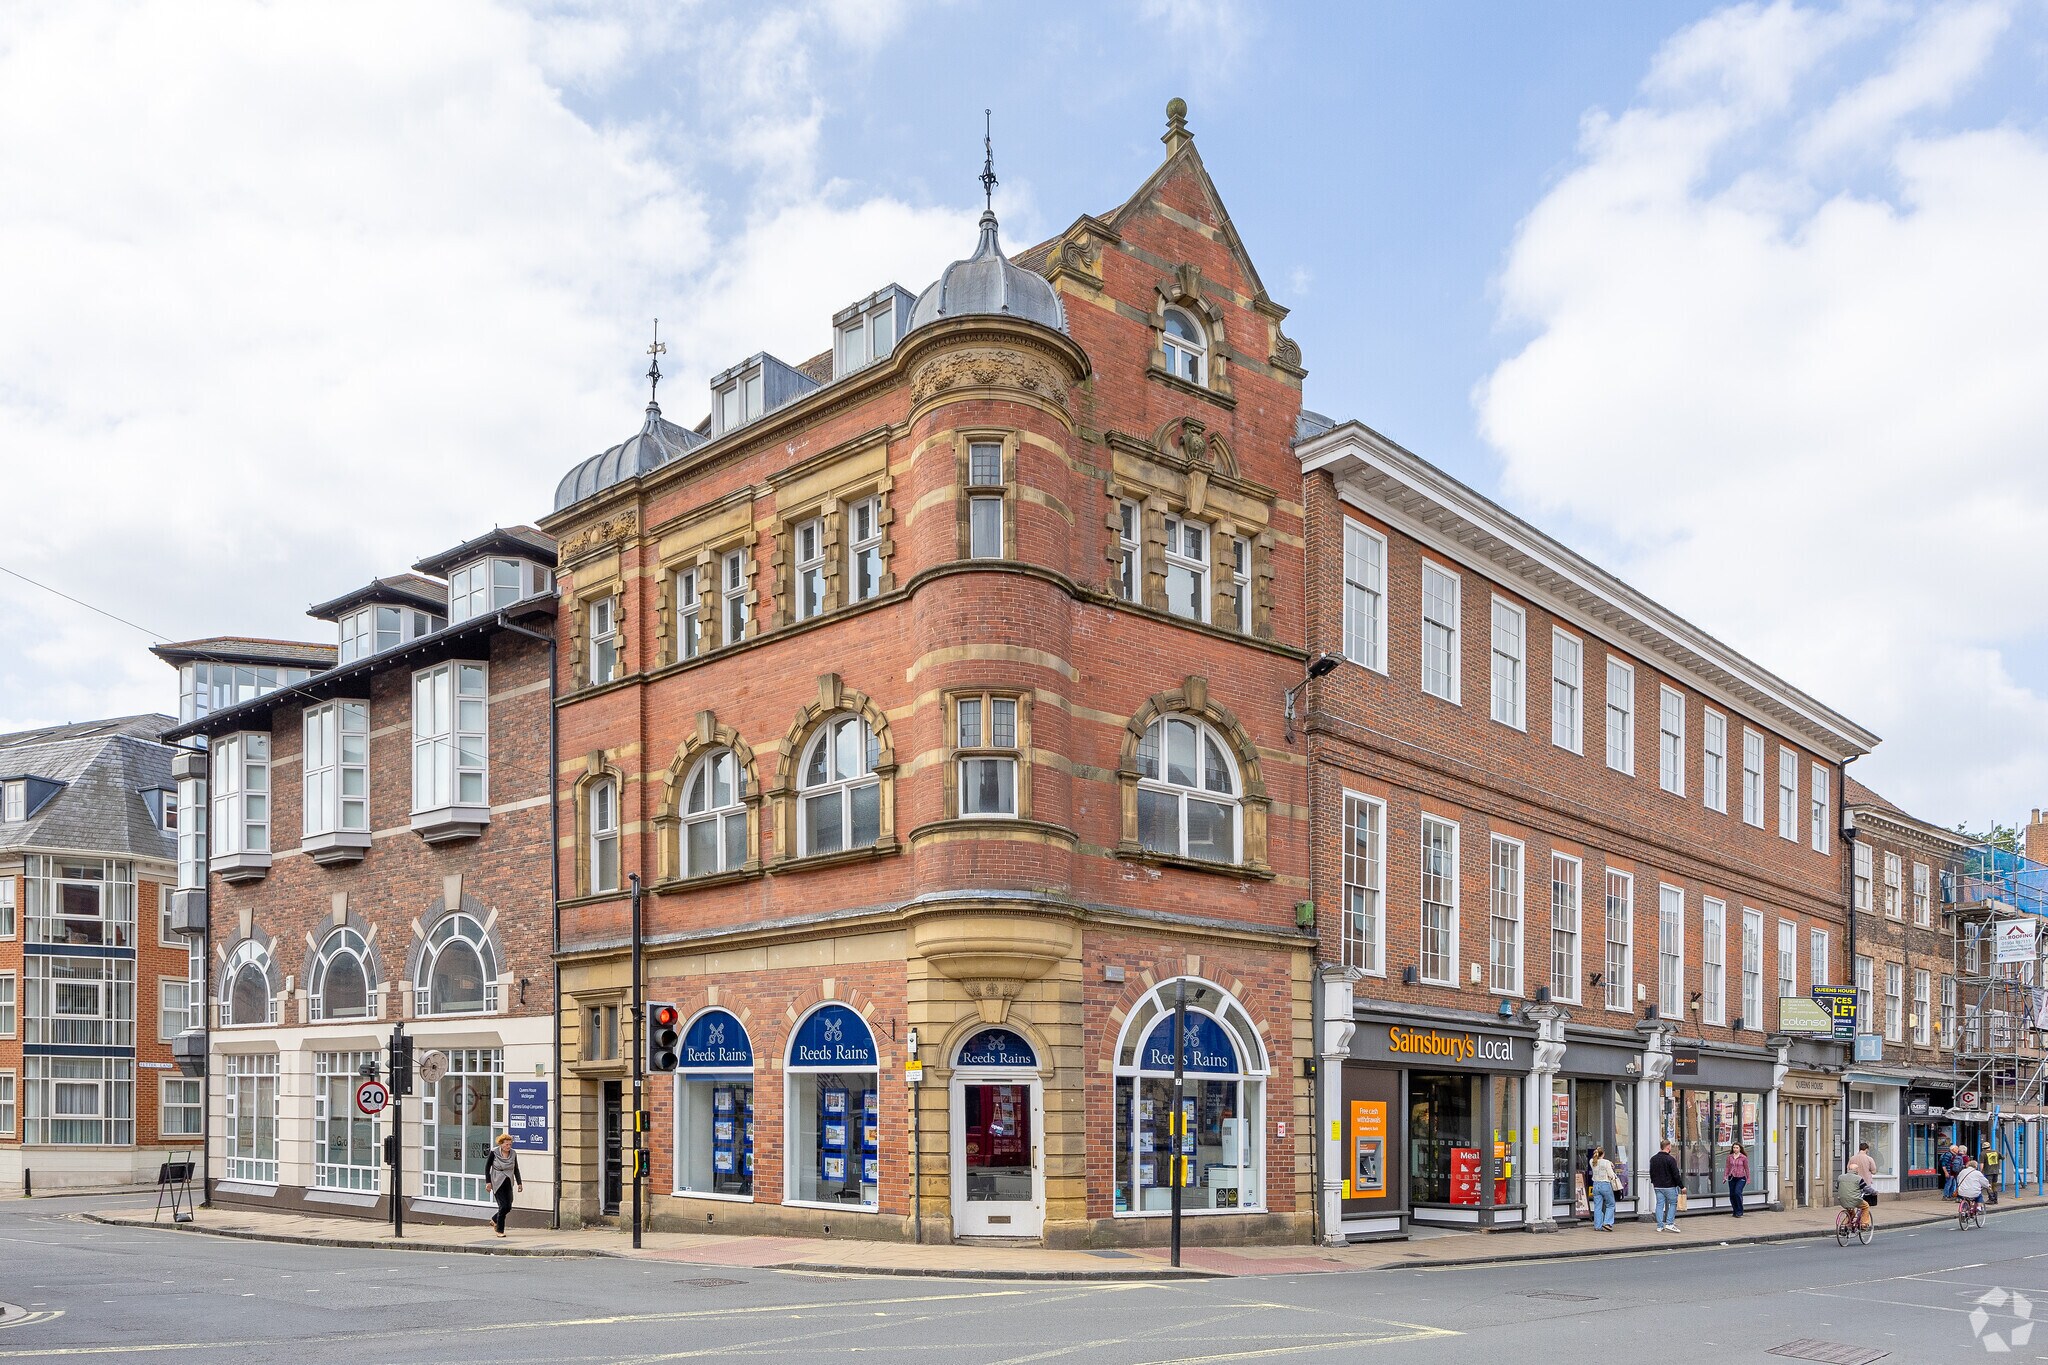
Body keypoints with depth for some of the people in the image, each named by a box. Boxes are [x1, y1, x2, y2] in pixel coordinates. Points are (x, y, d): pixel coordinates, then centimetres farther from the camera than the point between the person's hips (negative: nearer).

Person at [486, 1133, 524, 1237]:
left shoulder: (513, 1154, 3)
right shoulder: (494, 1152, -8)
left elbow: (516, 1169, 12)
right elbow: (487, 1167, -1)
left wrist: (519, 1183, 7)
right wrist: (488, 1182, -8)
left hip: (508, 1184, 4)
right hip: (497, 1183, -4)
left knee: (508, 1207, 2)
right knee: (503, 1206, -12)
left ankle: (494, 1220, 31)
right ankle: (500, 1230, 2)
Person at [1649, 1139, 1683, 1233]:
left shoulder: (1653, 1159, 8)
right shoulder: (1670, 1159, -13)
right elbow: (1676, 1175, -13)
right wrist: (1681, 1186, -6)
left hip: (1657, 1186, 6)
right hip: (1669, 1186, -6)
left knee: (1660, 1204, 7)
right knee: (1673, 1204, 6)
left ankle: (1660, 1226, 5)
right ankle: (1669, 1223, -3)